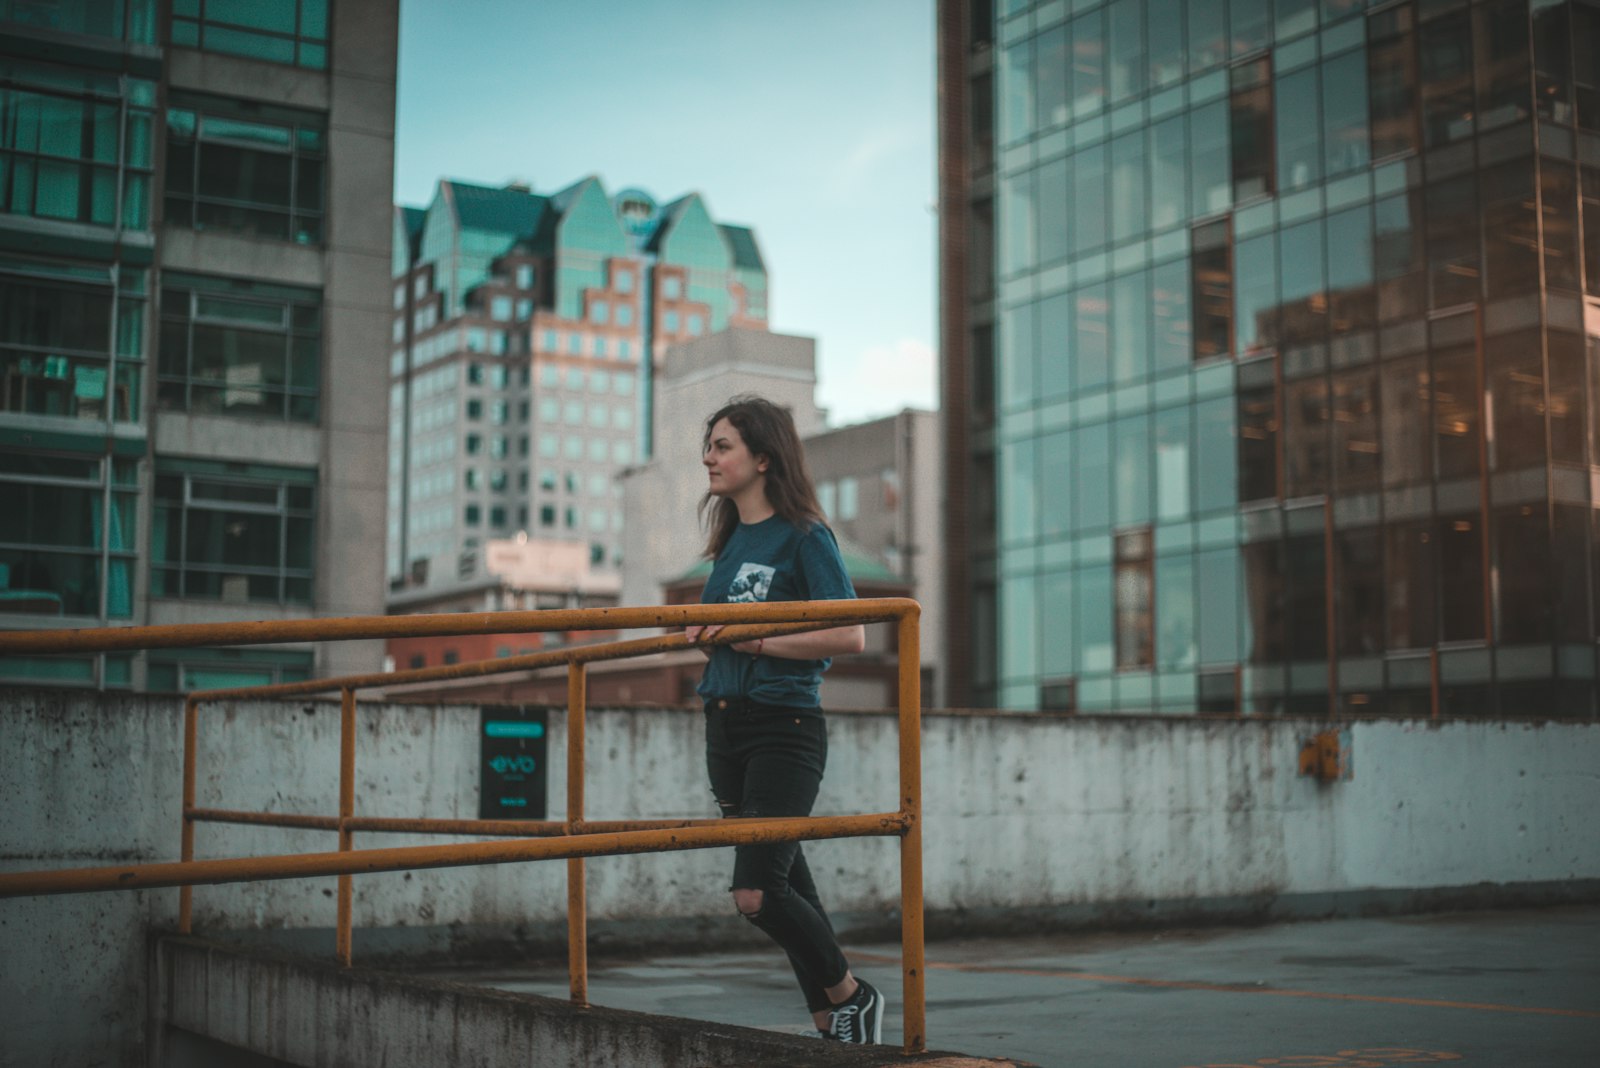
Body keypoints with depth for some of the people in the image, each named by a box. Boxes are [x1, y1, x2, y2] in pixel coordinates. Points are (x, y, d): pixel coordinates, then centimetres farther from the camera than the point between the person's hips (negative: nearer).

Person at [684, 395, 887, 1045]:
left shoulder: (803, 536, -8)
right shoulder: (731, 540, 14)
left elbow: (849, 636, -17)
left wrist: (754, 639, -18)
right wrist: (706, 637, 5)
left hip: (784, 728, -8)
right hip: (725, 728, 8)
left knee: (757, 894, -14)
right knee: (787, 886, 11)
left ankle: (851, 996, 8)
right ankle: (829, 1028, 19)